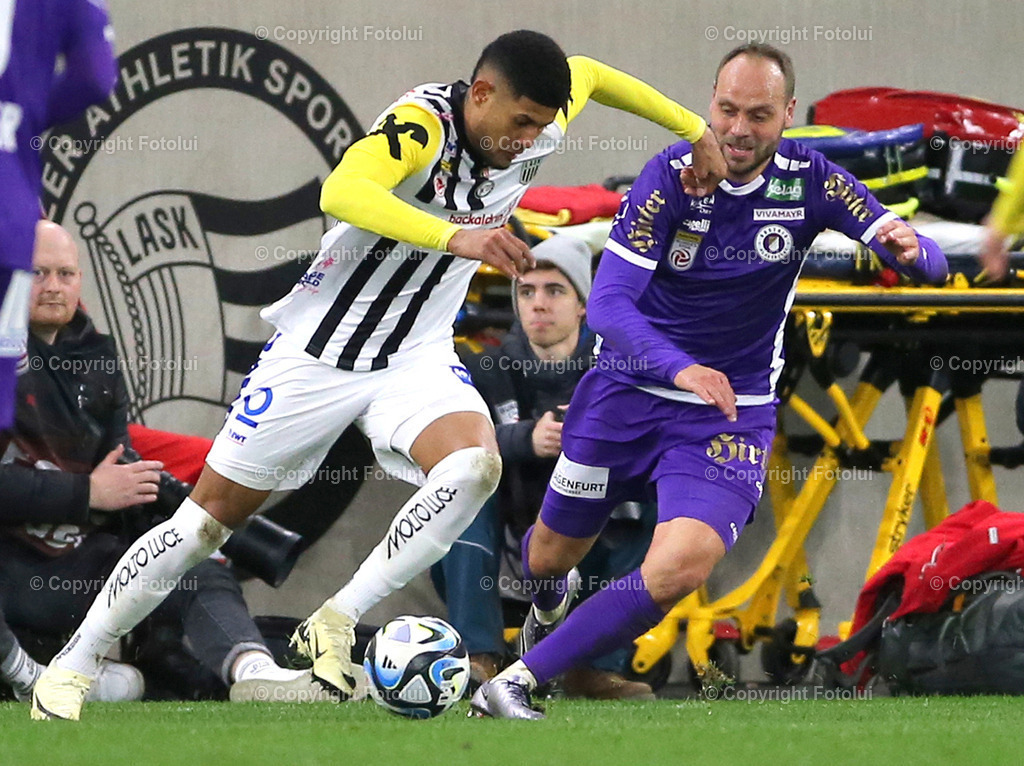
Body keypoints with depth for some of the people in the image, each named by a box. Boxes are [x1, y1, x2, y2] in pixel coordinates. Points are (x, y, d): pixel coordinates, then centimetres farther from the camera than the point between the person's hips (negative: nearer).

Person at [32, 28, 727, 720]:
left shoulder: (536, 133, -6)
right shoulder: (423, 124, -26)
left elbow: (587, 74, 18)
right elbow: (340, 192, -46)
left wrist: (696, 130, 18)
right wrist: (455, 235, -56)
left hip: (416, 357, 5)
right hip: (318, 350, -5)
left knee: (475, 464, -27)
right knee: (212, 514, 2)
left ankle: (336, 624, -17)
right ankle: (74, 665, 17)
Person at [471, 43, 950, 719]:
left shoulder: (810, 180, -11)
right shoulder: (674, 175, -17)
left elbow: (932, 264, -13)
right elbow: (608, 303, -25)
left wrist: (909, 249, -39)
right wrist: (680, 367, -44)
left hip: (732, 411, 0)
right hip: (630, 390, 0)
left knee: (682, 568, -25)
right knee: (553, 555, 15)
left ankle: (518, 680, -16)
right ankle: (549, 604, 55)